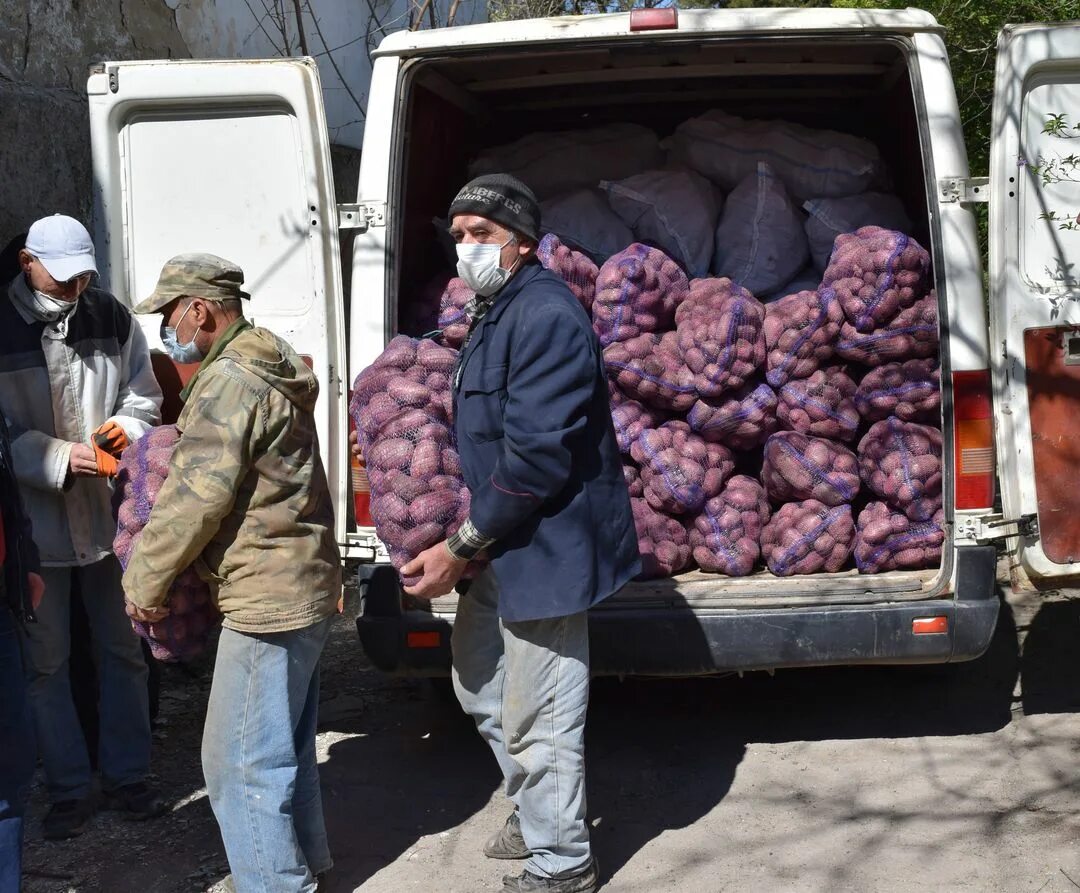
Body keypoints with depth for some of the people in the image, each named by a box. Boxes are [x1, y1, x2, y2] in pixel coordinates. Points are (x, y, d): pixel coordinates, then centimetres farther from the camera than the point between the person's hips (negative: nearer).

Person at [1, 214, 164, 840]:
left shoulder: (112, 318, -1)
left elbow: (144, 396, 7)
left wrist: (128, 427, -14)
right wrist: (59, 458, -24)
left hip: (110, 512, 3)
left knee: (123, 648, 12)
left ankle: (128, 776, 27)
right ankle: (71, 788, 21)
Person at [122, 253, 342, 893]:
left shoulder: (228, 382, -18)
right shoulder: (271, 368, 15)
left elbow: (196, 497, -21)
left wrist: (146, 580, -10)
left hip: (267, 599, -11)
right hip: (302, 584, 11)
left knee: (243, 759, -4)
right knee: (285, 746, 21)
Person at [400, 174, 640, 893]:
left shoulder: (544, 316, -21)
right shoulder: (497, 311, 13)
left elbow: (534, 456, -27)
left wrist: (459, 550, -21)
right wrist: (468, 546, 15)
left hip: (545, 550, -11)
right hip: (505, 545, 11)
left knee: (537, 720, 1)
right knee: (479, 682, 23)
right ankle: (542, 811, 42)